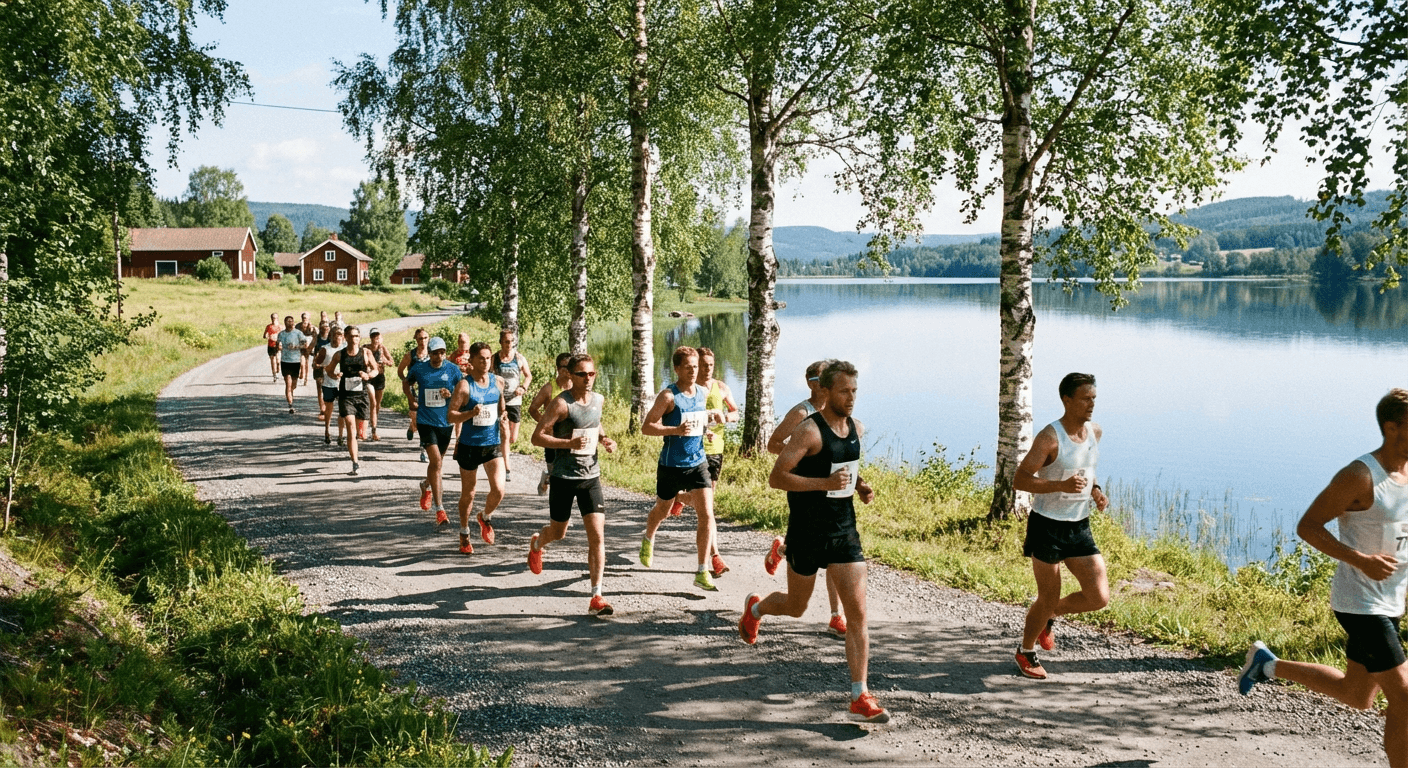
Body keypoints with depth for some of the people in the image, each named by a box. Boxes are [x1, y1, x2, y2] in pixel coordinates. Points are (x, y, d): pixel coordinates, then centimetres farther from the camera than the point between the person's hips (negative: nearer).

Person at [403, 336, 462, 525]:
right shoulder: (418, 369, -1)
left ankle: (426, 486, 51)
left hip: (446, 423, 2)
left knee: (437, 462, 17)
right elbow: (406, 384, 19)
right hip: (426, 422, -2)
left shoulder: (453, 370, -2)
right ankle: (439, 509, -13)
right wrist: (412, 402, 11)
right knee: (436, 462, -15)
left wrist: (450, 395, -18)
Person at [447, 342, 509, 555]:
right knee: (468, 494, 9)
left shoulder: (497, 382, 4)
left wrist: (503, 419, 2)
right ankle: (464, 534, 29)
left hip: (493, 443, 3)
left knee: (499, 490, -10)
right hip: (469, 445, -3)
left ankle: (485, 517, 22)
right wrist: (471, 413, -28)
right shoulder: (464, 385, -10)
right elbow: (451, 416, -13)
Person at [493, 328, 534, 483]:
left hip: (515, 401, 2)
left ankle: (505, 451, 42)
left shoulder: (520, 358, 1)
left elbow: (528, 375, 12)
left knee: (513, 438, 8)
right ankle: (507, 469, -5)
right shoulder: (494, 358, -4)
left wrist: (523, 388, -5)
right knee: (505, 435, -10)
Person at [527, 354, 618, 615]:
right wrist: (569, 443, -27)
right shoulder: (561, 403, -13)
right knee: (558, 533, 13)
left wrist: (605, 439, 6)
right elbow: (537, 437, -15)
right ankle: (537, 543, 51)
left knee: (597, 536, -7)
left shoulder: (599, 400, 5)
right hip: (564, 478, -4)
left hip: (591, 476, 4)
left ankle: (596, 597, -5)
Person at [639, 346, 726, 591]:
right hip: (671, 465, -3)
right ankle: (648, 540, 52)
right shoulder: (668, 396, -13)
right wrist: (676, 430, -27)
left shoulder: (703, 392, 5)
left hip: (698, 463, 4)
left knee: (707, 515, -10)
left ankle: (702, 573, -6)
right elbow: (646, 427, -14)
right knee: (662, 511, 17)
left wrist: (711, 417, 4)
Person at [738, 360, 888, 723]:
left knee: (858, 614, -4)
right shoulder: (809, 431, -17)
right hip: (807, 532, -5)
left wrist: (861, 486, 5)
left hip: (845, 530, 5)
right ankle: (755, 607, 48)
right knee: (796, 608, 14)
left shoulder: (856, 428, 5)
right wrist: (825, 483, -28)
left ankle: (860, 697, 0)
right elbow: (776, 478, -20)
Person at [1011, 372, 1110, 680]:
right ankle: (1026, 652, 29)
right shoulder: (1050, 437, -18)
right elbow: (1020, 480, -18)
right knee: (1048, 598, 4)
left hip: (1080, 528, 6)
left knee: (1099, 597, -2)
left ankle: (1051, 614, 28)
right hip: (1047, 527, -6)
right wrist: (1062, 485, -30)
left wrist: (1095, 490, 2)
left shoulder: (1095, 432, 4)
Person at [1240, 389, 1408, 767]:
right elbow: (1307, 526, -17)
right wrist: (1360, 560, -26)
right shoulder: (1360, 476, -18)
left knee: (1357, 696, 20)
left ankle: (1268, 664, 33)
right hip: (1360, 604, -9)